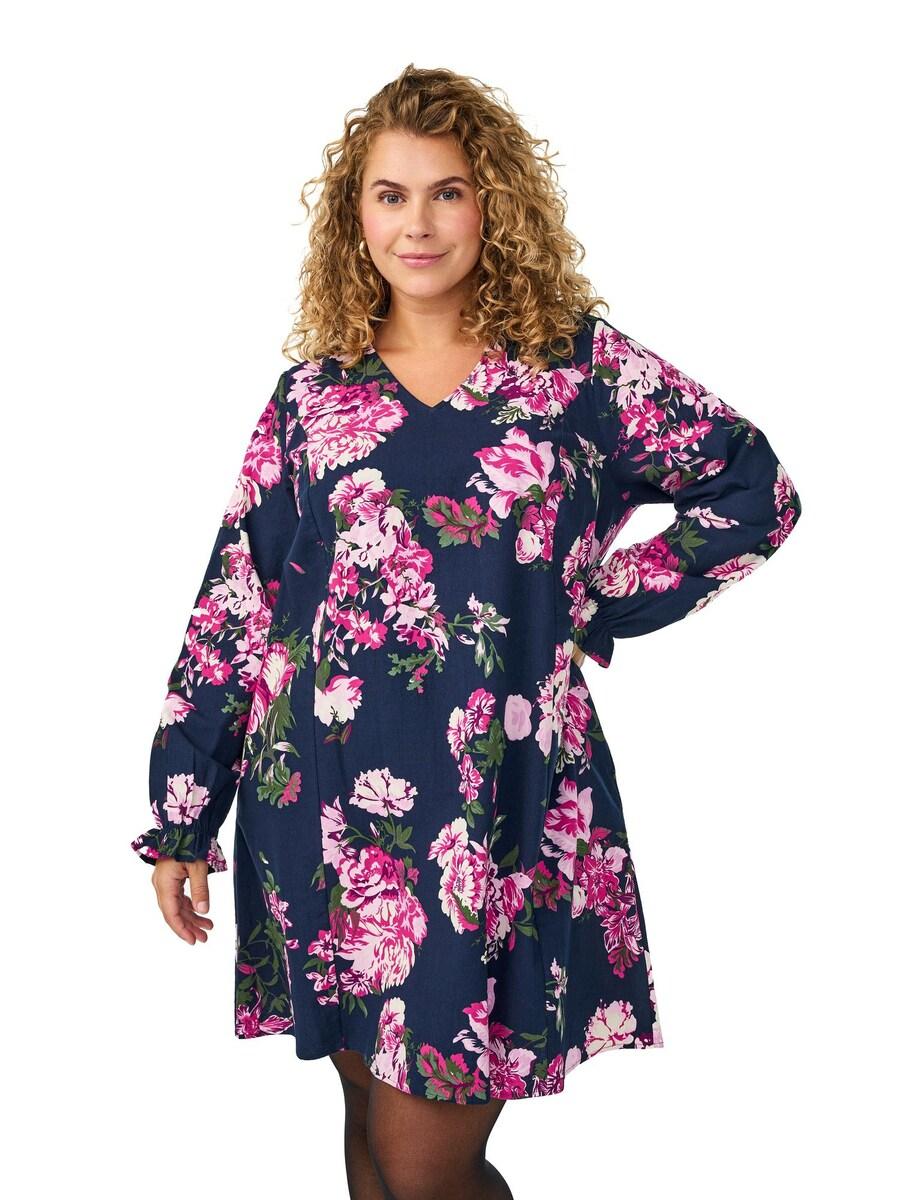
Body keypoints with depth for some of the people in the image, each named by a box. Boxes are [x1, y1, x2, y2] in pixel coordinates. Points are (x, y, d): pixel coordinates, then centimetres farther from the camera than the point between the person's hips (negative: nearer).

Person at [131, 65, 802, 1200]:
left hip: (499, 816, -2)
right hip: (323, 807, 3)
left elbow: (754, 488, 7)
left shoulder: (579, 363, 1)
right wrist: (180, 817, 5)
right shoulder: (312, 395, 5)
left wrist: (597, 605, 0)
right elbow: (232, 606, 6)